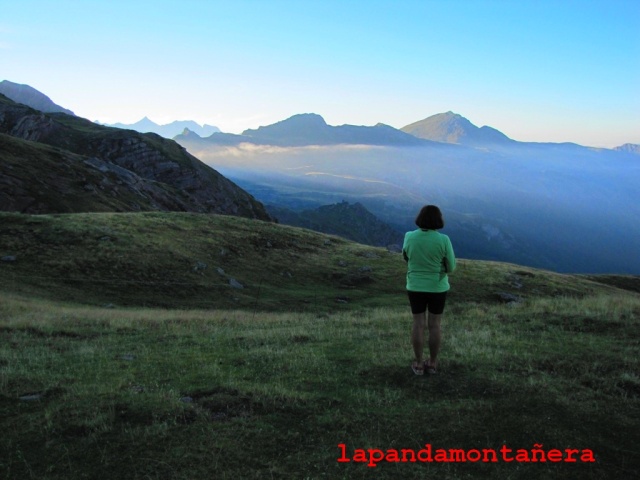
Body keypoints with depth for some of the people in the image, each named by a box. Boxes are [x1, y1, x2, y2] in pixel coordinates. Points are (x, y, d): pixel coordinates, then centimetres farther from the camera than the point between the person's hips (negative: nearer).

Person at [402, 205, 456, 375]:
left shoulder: (409, 237, -10)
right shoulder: (443, 240, -17)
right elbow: (451, 267, -7)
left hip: (415, 286, 1)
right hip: (437, 287, -1)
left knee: (418, 324, 11)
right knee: (434, 325, 11)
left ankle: (418, 364, 19)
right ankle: (432, 363, 22)